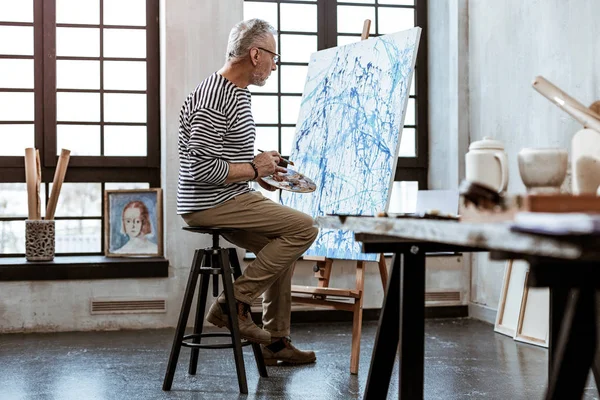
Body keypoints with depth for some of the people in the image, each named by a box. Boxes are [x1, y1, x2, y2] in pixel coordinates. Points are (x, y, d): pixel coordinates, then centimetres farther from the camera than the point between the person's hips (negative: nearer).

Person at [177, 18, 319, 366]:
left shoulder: (239, 93, 14)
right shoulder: (214, 101, -20)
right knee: (304, 228, -13)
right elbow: (201, 169, -25)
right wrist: (254, 169, -14)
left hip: (228, 200, 11)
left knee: (285, 245, 18)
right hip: (210, 205, -11)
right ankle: (234, 304, -8)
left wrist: (262, 168, 9)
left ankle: (276, 340, 21)